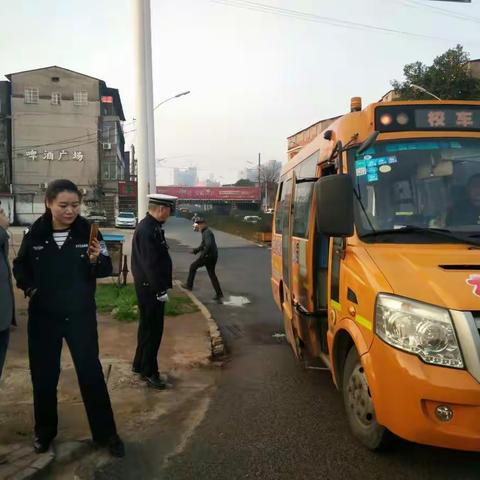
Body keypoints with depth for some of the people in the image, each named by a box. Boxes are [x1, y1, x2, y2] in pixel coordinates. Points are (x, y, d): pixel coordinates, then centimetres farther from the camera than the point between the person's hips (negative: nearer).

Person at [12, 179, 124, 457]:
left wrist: (95, 260, -28)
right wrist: (28, 287, -6)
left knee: (91, 373, 4)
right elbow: (20, 266, 11)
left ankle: (106, 433, 19)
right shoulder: (35, 234, -6)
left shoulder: (88, 231, -10)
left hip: (81, 315, -1)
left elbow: (106, 270, -8)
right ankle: (45, 431, 34)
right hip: (43, 317, 2)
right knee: (44, 376, 13)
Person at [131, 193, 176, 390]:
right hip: (150, 288, -10)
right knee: (153, 330, 1)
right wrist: (160, 290, -21)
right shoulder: (147, 230, -22)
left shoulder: (152, 226, 9)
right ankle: (149, 372, 14)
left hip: (149, 287, 10)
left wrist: (160, 287, 15)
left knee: (147, 327, 20)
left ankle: (140, 364, 35)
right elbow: (150, 263, -25)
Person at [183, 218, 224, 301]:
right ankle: (219, 294, 9)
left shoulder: (207, 232, -14)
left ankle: (189, 285, 16)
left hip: (208, 256, -10)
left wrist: (203, 254, -23)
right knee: (212, 274, 12)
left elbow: (208, 245, -28)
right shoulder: (205, 232, 18)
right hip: (213, 256, 10)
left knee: (193, 267, 7)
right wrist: (196, 250, 18)